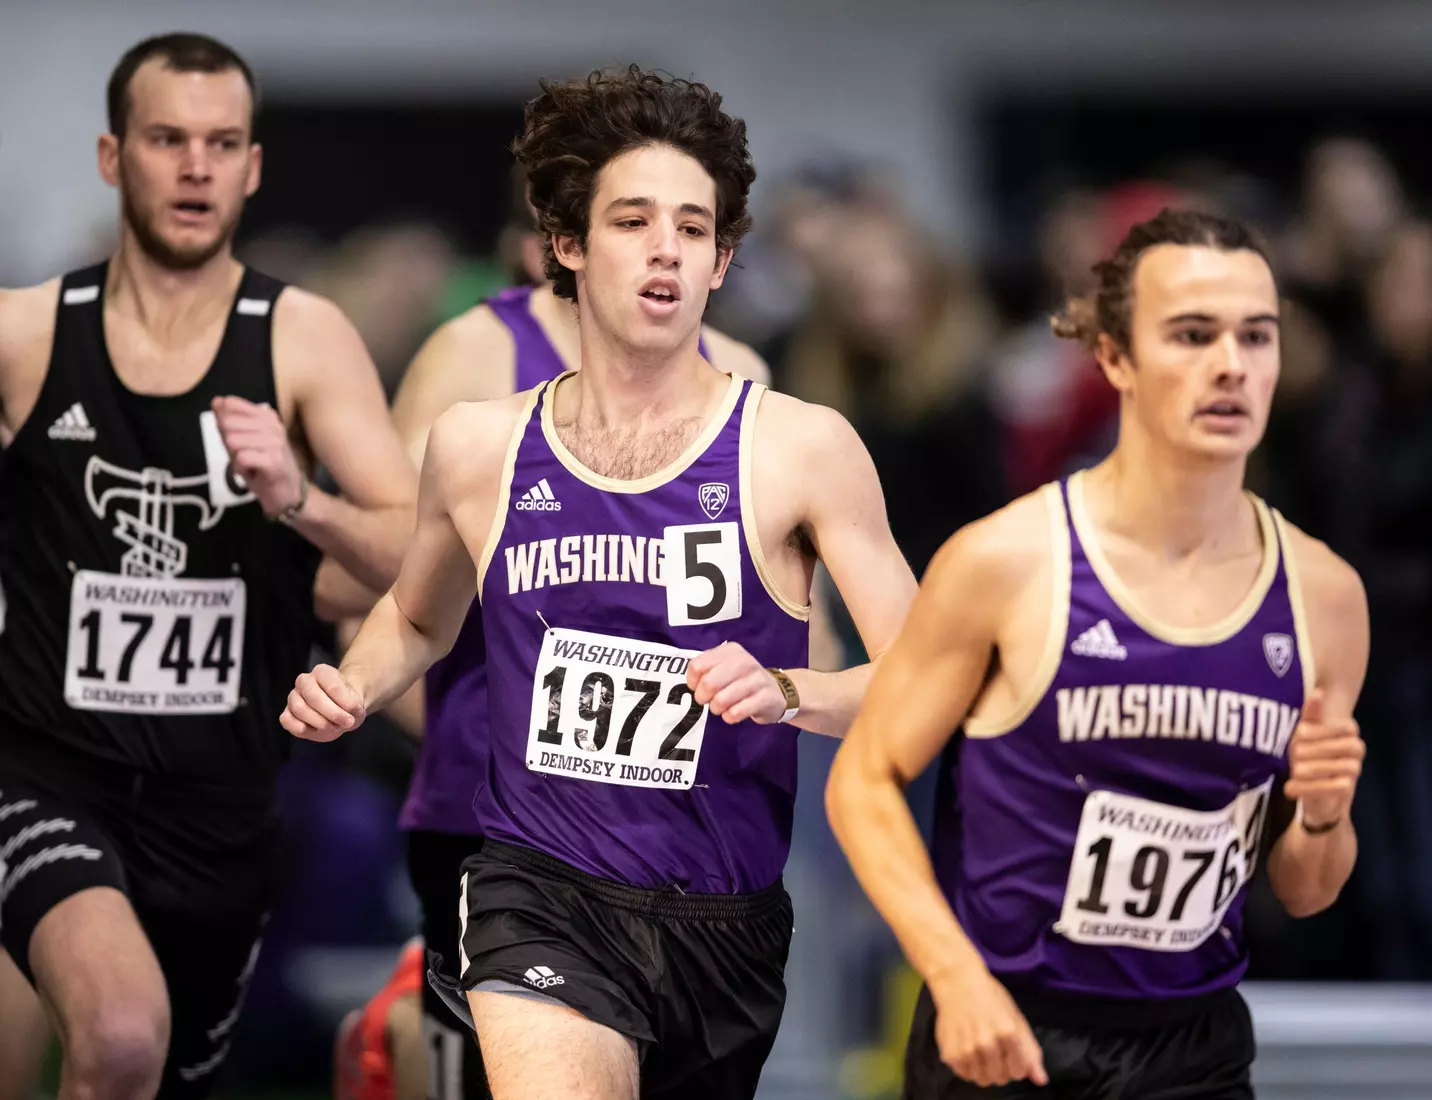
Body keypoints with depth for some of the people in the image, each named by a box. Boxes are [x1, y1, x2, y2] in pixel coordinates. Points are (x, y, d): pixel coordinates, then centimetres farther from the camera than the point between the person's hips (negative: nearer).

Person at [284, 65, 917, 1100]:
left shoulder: (800, 449, -2)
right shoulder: (480, 448, 6)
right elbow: (418, 619, 26)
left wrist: (782, 693, -23)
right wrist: (352, 688, 5)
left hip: (724, 923, 1)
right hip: (538, 890, -1)